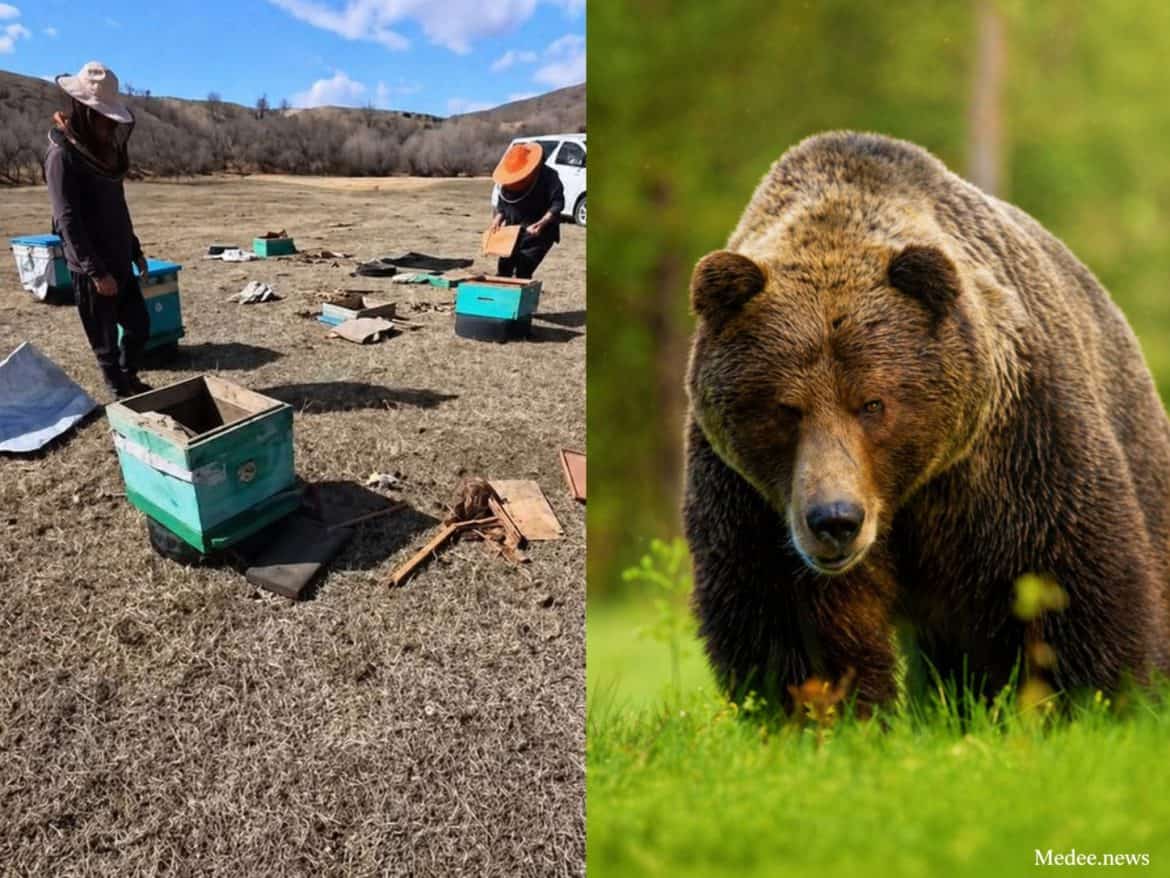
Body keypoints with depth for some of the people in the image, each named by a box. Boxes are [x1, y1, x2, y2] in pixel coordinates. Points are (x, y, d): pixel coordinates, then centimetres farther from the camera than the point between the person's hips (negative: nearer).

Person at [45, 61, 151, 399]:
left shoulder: (105, 150, 10)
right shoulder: (62, 154, -14)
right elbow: (67, 220, -18)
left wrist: (135, 250, 19)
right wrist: (96, 272, -20)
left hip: (119, 261, 8)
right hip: (90, 269, -8)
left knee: (140, 325, 15)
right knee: (106, 339, 3)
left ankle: (129, 378, 35)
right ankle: (122, 394, 16)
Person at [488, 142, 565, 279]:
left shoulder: (547, 176, -14)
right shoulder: (508, 181, 3)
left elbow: (558, 203, -18)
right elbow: (502, 204, 12)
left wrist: (542, 223, -31)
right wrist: (497, 219, -8)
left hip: (537, 233, -6)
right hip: (513, 232, 6)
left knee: (522, 273, -15)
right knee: (503, 269, 2)